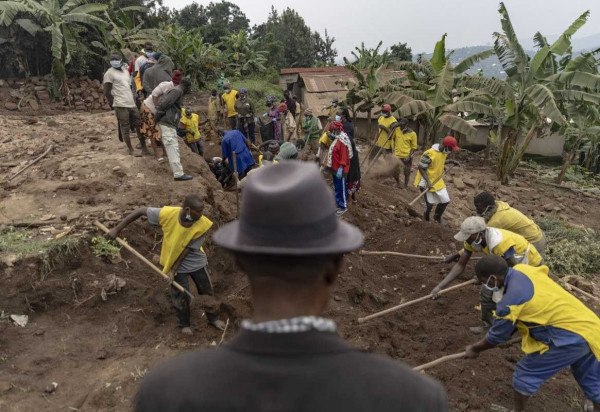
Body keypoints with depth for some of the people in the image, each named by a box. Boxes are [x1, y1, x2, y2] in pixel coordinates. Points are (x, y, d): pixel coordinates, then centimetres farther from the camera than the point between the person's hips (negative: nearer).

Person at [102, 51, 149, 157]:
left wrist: (134, 99, 17)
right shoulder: (110, 73, -4)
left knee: (139, 126, 7)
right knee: (125, 128, -2)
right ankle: (131, 150, 6)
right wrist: (112, 104, -5)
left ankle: (144, 148, 14)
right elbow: (106, 91, -6)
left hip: (132, 104, 7)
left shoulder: (125, 70, 17)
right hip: (121, 105, -7)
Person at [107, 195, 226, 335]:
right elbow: (140, 211, -18)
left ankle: (213, 318, 43)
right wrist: (117, 229, -14)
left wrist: (173, 270, -16)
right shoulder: (167, 213, -31)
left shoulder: (202, 225, -29)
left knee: (207, 291, 16)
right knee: (181, 296, 11)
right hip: (177, 264, -1)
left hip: (197, 262, 1)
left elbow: (187, 250, -20)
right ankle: (185, 324, 39)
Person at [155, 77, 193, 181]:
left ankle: (177, 171, 24)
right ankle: (178, 173, -13)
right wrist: (157, 117, -13)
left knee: (173, 147, 15)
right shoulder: (177, 91, -10)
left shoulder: (177, 91, 22)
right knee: (172, 147, -12)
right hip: (167, 123, -11)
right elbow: (164, 104, -19)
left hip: (170, 123, 11)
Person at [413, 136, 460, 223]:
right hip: (427, 182, -7)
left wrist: (450, 161, 3)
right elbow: (421, 168, -22)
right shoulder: (430, 154, -27)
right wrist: (428, 182, -25)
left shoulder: (444, 152, -2)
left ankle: (437, 217, 34)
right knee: (430, 204, 0)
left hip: (438, 181, 8)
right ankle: (426, 219, 27)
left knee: (445, 200, 10)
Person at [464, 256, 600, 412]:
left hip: (570, 337, -8)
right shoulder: (523, 270, 0)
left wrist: (475, 349, 12)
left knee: (525, 373, 7)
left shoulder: (511, 300, -21)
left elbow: (497, 335, -7)